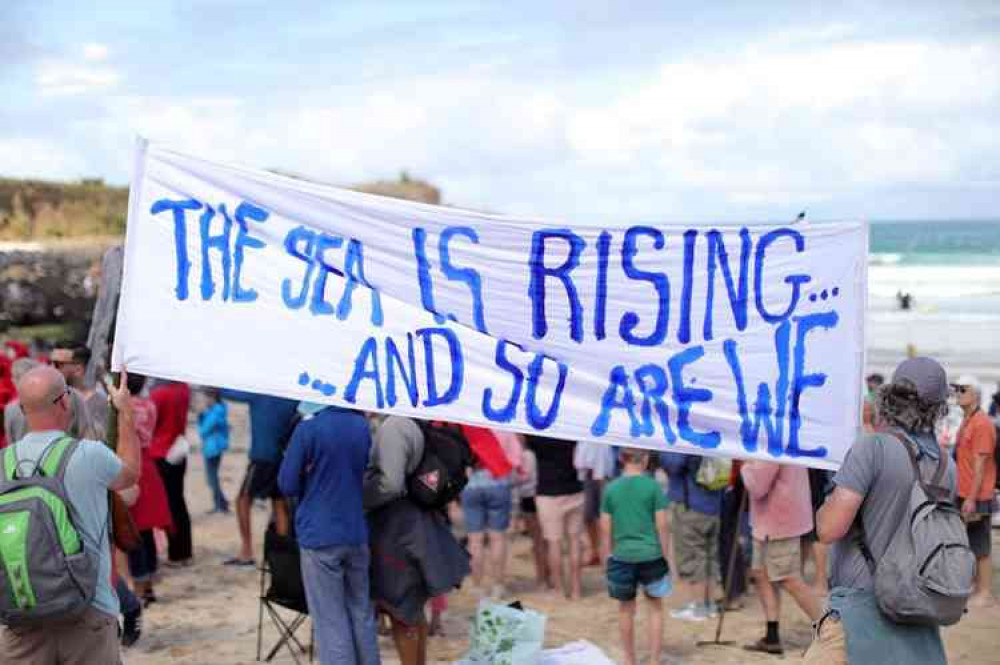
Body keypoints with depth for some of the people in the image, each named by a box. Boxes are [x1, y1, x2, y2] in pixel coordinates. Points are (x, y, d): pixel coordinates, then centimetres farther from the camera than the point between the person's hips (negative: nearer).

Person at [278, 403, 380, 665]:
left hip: (320, 536, -5)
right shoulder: (362, 426, 2)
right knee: (361, 613, 15)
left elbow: (288, 485, -9)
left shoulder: (308, 429, -15)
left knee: (331, 620, 2)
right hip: (357, 535, 5)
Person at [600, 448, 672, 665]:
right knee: (655, 607, 14)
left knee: (626, 609, 15)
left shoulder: (611, 489, -1)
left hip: (622, 556, 2)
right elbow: (662, 526, -5)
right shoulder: (653, 487, -6)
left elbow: (605, 529, 2)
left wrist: (608, 558, 12)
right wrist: (665, 555, 5)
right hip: (651, 555, -1)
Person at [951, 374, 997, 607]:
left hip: (976, 498, -9)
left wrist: (971, 499, -20)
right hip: (964, 495, 9)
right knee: (972, 546, 14)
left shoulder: (981, 424, -16)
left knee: (980, 548, -2)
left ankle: (985, 594, 4)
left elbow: (980, 465, -18)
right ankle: (978, 589, 23)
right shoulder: (966, 422, 12)